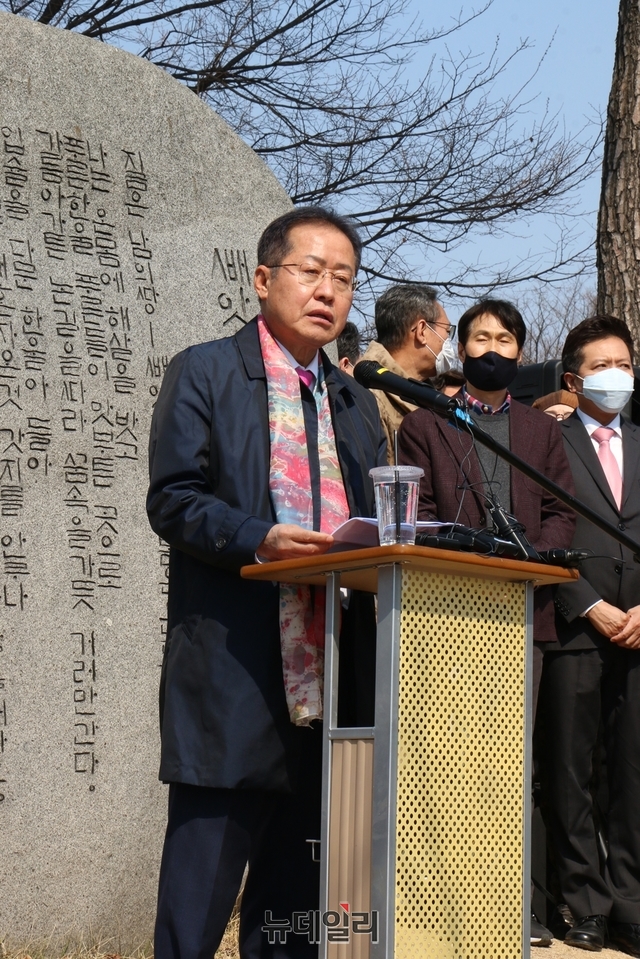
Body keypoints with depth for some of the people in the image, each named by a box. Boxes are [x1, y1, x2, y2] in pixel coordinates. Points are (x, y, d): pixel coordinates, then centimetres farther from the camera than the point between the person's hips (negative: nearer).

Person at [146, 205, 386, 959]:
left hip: (329, 684, 6)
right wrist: (260, 540, -21)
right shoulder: (205, 373, 3)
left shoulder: (356, 404, 21)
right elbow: (172, 499, -6)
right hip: (232, 678, -6)